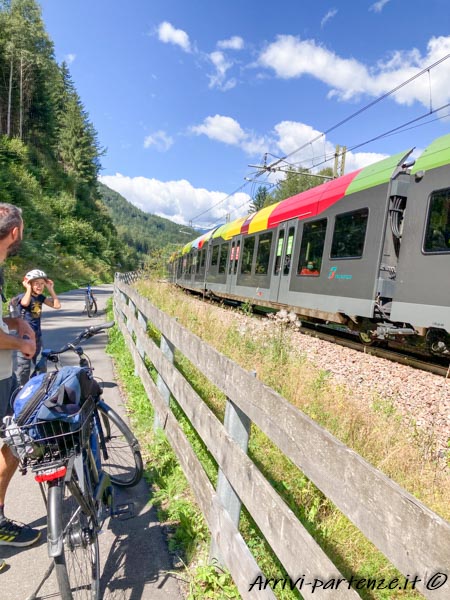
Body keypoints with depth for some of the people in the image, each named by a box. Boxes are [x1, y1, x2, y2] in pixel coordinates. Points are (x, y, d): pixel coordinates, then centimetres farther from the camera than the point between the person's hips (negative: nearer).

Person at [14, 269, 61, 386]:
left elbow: (57, 305, -4)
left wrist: (51, 289, -5)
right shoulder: (22, 297, -12)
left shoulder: (41, 297, 5)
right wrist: (29, 288, -23)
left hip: (37, 336, 6)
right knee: (24, 367, -3)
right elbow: (25, 303, -37)